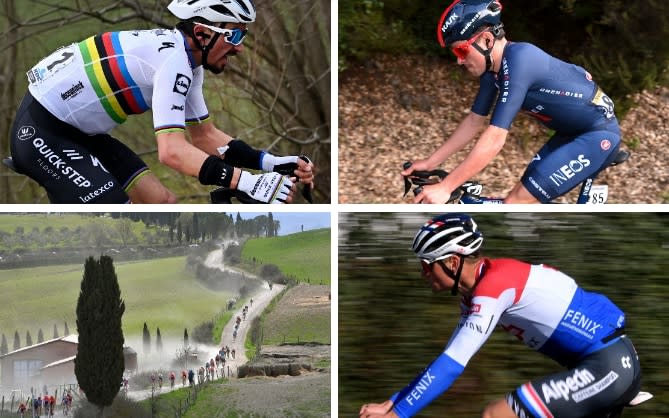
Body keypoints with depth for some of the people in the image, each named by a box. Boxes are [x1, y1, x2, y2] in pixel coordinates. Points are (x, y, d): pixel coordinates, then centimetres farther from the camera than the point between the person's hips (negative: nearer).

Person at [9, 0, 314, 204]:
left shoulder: (186, 60, 6)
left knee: (163, 206, 4)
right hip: (40, 131, -10)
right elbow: (172, 150, -33)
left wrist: (271, 163, 0)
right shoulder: (173, 59, -24)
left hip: (77, 131, 10)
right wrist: (246, 182, -37)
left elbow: (205, 135, 13)